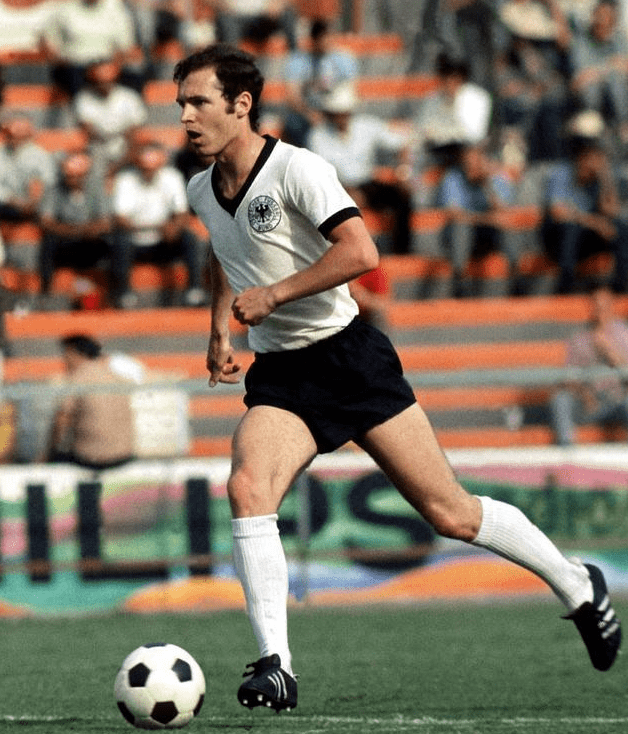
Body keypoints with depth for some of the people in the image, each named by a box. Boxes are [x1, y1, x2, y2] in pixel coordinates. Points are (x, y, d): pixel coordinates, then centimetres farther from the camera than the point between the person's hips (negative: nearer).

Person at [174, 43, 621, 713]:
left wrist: (273, 294, -24)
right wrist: (219, 330, 19)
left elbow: (361, 252, -27)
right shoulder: (201, 193, 7)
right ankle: (275, 665, -27)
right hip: (278, 377, 5)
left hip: (348, 356, -5)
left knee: (449, 513, -1)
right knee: (246, 488, -25)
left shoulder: (296, 169, -15)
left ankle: (576, 587, 23)